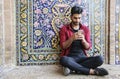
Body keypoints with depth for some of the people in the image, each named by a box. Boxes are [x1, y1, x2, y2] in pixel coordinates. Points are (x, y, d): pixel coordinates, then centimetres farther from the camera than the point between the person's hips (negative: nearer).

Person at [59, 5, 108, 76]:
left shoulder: (85, 29, 11)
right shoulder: (64, 29, 3)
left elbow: (88, 47, 5)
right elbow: (63, 46, -5)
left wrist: (83, 40, -16)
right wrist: (72, 38, -21)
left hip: (82, 57, 3)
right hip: (70, 57, -2)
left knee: (100, 59, -24)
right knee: (63, 60, -39)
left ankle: (72, 68, -25)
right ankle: (92, 71, -27)